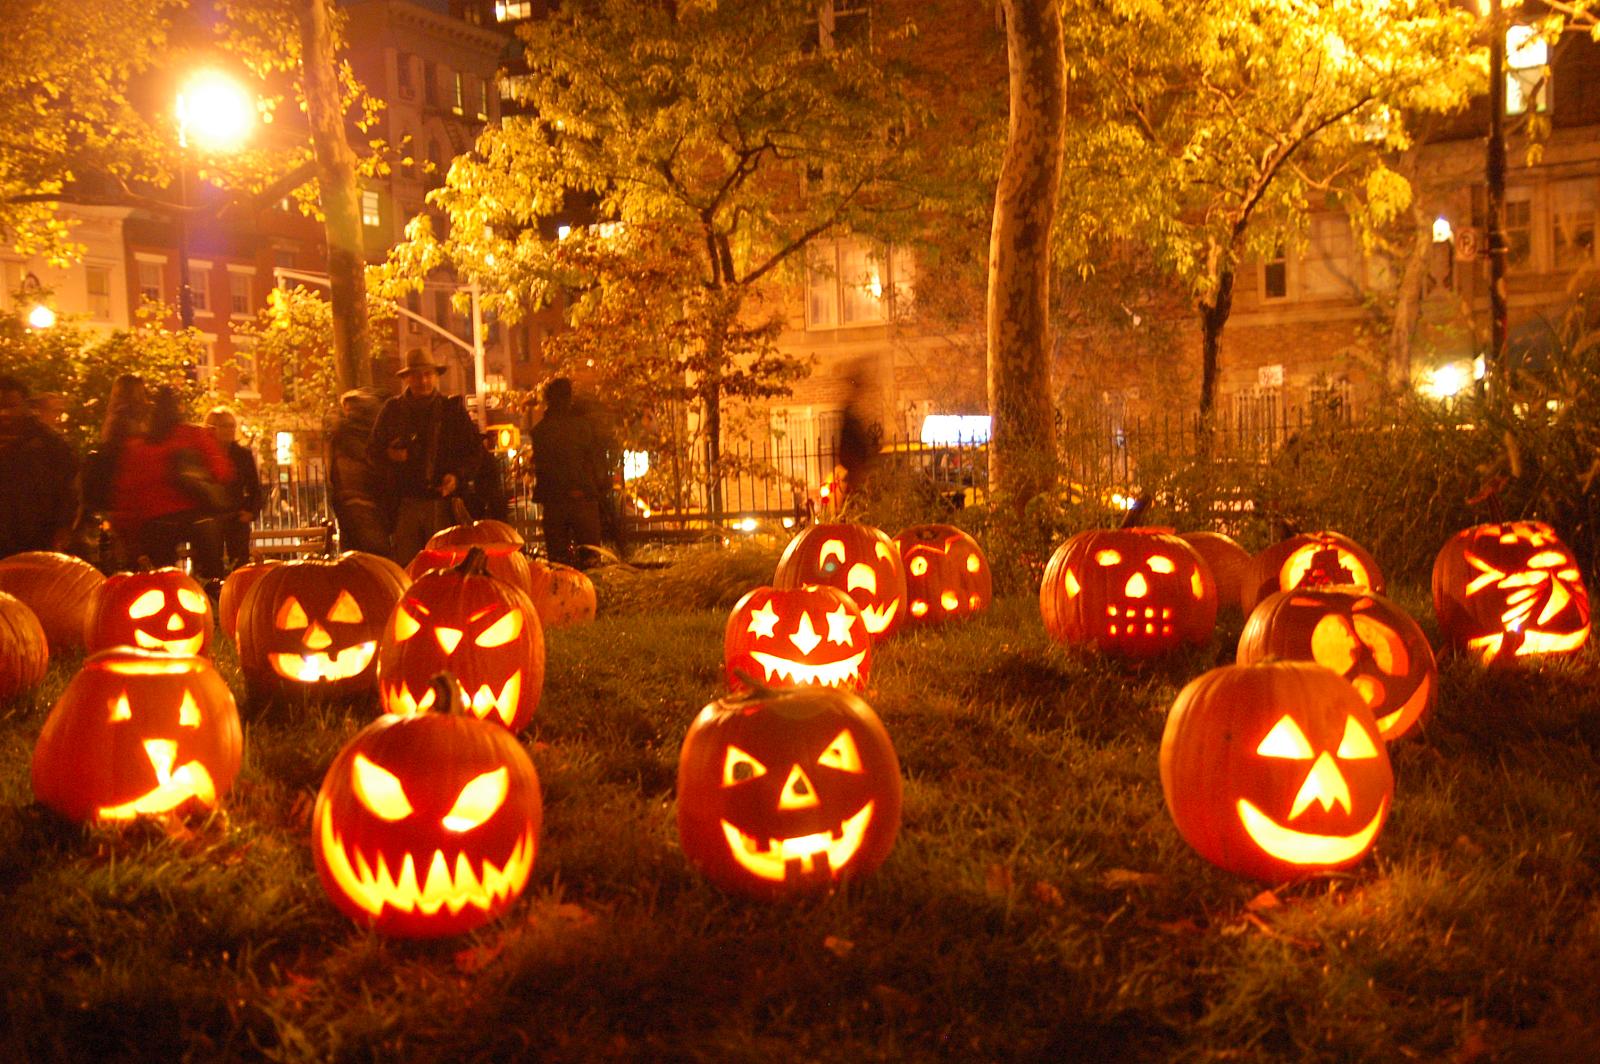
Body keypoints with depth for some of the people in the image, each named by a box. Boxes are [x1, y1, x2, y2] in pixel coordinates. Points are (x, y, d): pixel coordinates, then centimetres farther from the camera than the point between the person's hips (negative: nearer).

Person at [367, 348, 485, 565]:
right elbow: (373, 450, 15)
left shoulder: (453, 409, 8)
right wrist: (389, 455, -8)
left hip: (442, 502, -1)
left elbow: (475, 450, 9)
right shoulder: (392, 409, 10)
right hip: (405, 504, 1)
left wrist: (457, 475, -8)